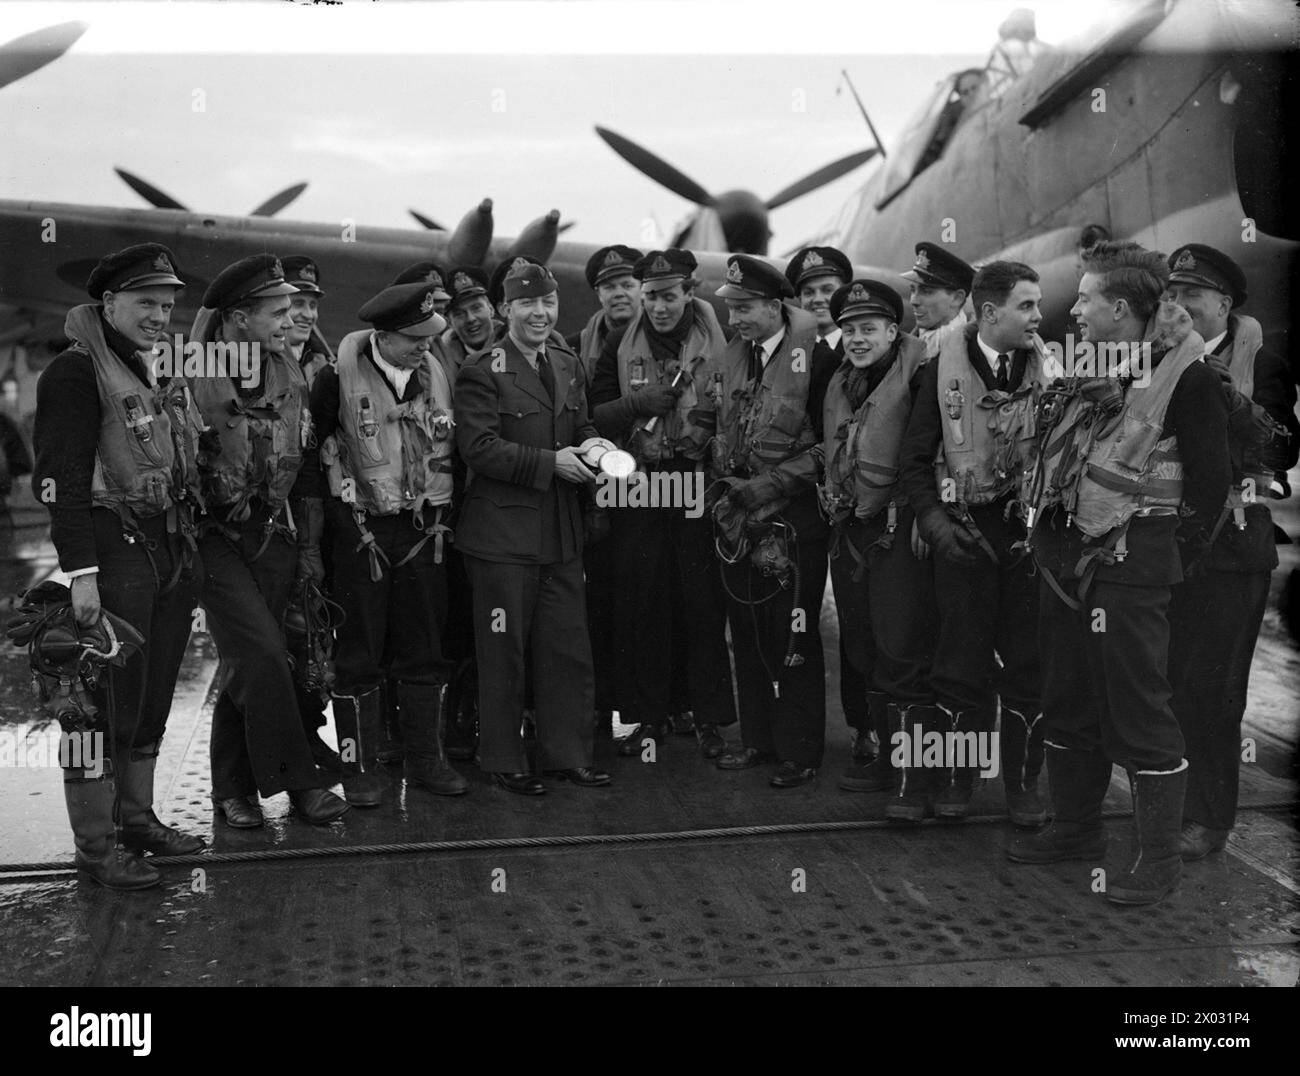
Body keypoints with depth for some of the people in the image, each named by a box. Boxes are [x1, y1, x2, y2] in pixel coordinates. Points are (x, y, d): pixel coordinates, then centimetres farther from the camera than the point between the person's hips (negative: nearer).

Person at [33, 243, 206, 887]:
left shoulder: (154, 373, 17)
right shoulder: (75, 373, -9)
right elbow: (61, 480, -16)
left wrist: (187, 557, 18)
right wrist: (80, 572, -23)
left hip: (170, 552, 9)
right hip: (113, 554, -8)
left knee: (152, 701, 15)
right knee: (105, 705, -3)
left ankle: (137, 817, 28)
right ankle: (94, 845, 6)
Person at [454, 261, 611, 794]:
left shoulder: (569, 365, 13)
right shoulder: (481, 372, -9)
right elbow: (479, 448, -17)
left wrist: (590, 446, 0)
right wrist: (551, 462, -20)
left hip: (561, 531, 6)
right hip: (502, 532, -6)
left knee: (569, 648, 10)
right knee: (503, 653, 4)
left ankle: (569, 754, 23)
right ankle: (503, 761, 17)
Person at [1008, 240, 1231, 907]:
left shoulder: (1187, 376, -10)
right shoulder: (1091, 371, 13)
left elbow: (1209, 481, -11)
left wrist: (1172, 561, -10)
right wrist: (1045, 536, 14)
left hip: (1128, 568, -8)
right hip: (1065, 561, 8)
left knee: (1137, 710, -3)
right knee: (1067, 703, 16)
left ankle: (1159, 857, 8)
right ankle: (1077, 828, 31)